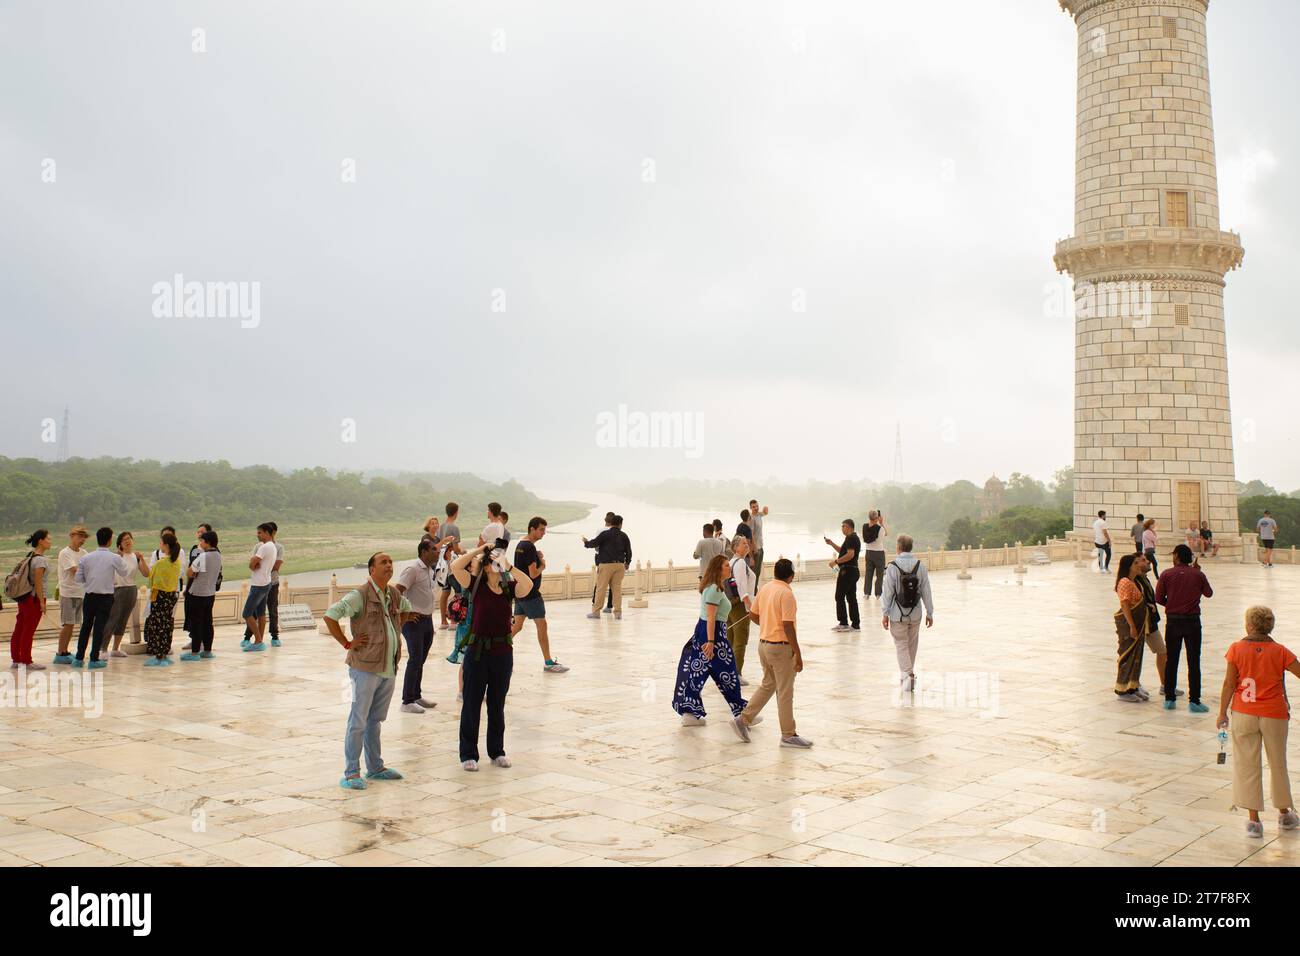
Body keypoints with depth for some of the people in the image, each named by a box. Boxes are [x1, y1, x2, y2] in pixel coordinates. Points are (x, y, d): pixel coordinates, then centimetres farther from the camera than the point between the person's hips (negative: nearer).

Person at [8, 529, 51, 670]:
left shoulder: (29, 556, 11)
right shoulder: (41, 559, -16)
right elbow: (38, 582, -20)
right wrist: (42, 601, -17)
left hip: (24, 597, 9)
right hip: (35, 598, -9)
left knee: (19, 629, 11)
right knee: (28, 631, -1)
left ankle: (16, 660, 19)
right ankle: (26, 661, 5)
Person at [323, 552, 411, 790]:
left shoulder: (394, 594, 10)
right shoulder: (360, 595, -11)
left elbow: (406, 609, 33)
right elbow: (330, 615, -18)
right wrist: (347, 643, -14)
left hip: (389, 669, 7)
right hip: (365, 668, -7)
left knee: (376, 720, 16)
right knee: (358, 721, -3)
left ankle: (375, 767, 26)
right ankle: (351, 773, 3)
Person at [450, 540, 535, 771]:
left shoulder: (509, 587, 1)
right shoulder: (476, 585, -4)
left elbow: (528, 585, -19)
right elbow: (456, 567, -17)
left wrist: (508, 566, -20)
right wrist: (479, 550, -12)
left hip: (503, 653, 3)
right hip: (478, 651, -2)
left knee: (497, 705, 15)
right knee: (472, 704, 6)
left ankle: (496, 751, 27)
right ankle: (468, 754, 16)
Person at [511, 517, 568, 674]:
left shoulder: (520, 545, 12)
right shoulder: (529, 547, -18)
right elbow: (533, 574, -21)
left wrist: (538, 558, 4)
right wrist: (542, 565, -3)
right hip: (531, 594, -9)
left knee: (517, 626, 15)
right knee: (542, 625, -3)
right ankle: (548, 662, 0)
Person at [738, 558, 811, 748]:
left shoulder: (765, 588, 4)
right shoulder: (786, 594, -19)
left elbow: (753, 615, 12)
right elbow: (788, 627, -21)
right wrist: (798, 654, -16)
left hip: (763, 643, 8)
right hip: (781, 646, -8)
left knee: (768, 684, 24)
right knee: (785, 692, 2)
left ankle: (745, 717, 24)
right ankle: (788, 735, 10)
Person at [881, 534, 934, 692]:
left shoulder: (892, 567, -13)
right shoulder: (920, 566, -2)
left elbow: (888, 592, -12)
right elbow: (926, 592, 1)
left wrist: (884, 614, -5)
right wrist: (930, 613, 9)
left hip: (897, 615, -3)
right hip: (915, 614, 3)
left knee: (901, 645, 5)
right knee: (912, 644, 18)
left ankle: (908, 675, -9)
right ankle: (908, 672, 31)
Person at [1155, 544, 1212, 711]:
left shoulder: (1167, 574, -5)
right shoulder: (1198, 575, -3)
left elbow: (1159, 598, -4)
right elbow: (1209, 593, 12)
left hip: (1173, 621, 1)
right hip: (1192, 621, 0)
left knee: (1171, 661, 10)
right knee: (1194, 662, 3)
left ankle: (1169, 699, 13)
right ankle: (1194, 701, 2)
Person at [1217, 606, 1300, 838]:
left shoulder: (1237, 649, -7)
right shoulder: (1279, 652, -6)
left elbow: (1229, 684, -5)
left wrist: (1222, 714, 3)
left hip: (1244, 714, -1)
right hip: (1275, 715, 1)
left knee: (1247, 765, 5)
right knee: (1278, 764, 18)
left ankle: (1253, 819, 3)